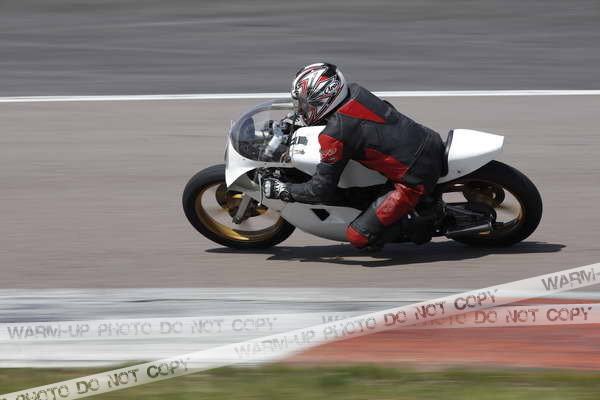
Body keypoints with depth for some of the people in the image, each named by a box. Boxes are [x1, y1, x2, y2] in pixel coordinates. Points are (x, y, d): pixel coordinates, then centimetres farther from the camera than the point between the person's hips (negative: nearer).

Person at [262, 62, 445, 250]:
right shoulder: (353, 90, 3)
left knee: (358, 237, -4)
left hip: (416, 178, -8)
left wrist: (281, 190, 2)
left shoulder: (334, 134, -18)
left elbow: (321, 190, -11)